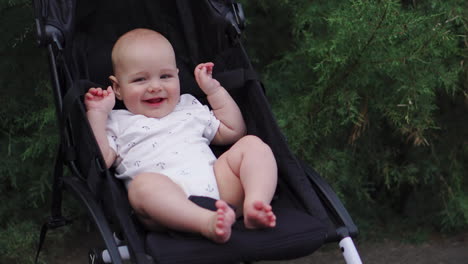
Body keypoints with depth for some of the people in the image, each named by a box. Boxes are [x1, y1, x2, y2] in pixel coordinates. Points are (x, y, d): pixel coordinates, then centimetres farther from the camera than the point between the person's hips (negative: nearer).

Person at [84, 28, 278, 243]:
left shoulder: (190, 108, 36)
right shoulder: (119, 123, 25)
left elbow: (233, 132, 36)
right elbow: (100, 160, 9)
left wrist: (214, 90, 32)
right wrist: (97, 113, 7)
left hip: (216, 183, 5)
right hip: (169, 200, -5)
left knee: (252, 145, -11)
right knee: (143, 185, -37)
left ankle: (255, 204, -36)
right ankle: (207, 223, -58)